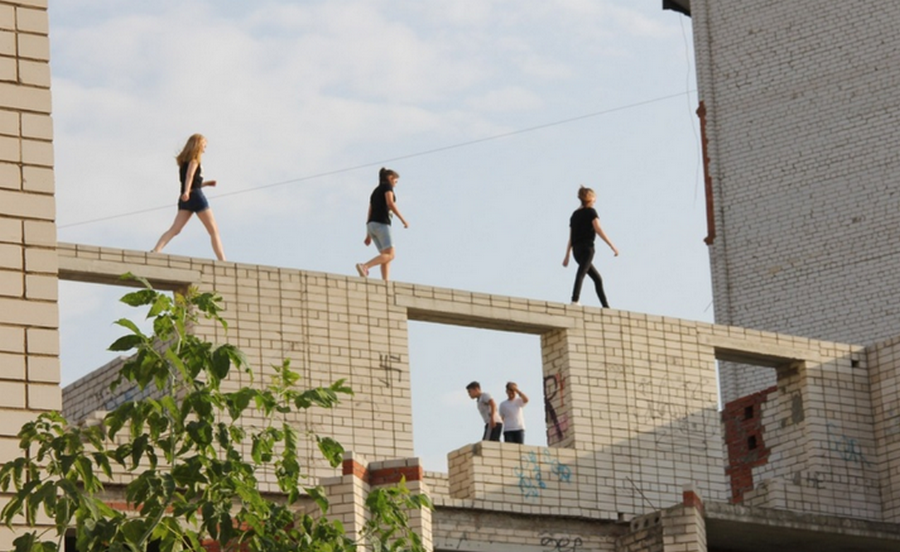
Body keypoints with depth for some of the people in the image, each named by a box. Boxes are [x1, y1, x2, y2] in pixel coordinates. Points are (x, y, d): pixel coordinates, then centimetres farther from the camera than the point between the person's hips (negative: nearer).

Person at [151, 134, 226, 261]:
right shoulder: (194, 159, -1)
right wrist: (187, 191, -32)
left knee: (175, 230, -6)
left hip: (185, 200, 7)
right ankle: (222, 262, -8)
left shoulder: (184, 161, 23)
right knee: (214, 231, -2)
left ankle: (156, 251, -27)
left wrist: (205, 183, 24)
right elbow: (190, 175, -18)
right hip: (195, 196, -7)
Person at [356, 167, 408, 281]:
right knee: (390, 255, -14)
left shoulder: (375, 192, 26)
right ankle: (364, 266, -33)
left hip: (372, 225, 8)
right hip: (381, 223, -8)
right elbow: (390, 203, -13)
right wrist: (403, 219, -12)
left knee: (386, 256, 3)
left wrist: (368, 236, 19)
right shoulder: (387, 186, 4)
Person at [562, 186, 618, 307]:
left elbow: (571, 238, 20)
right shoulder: (590, 212, 2)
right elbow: (598, 230, -10)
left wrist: (567, 256, 20)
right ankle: (575, 299, -44)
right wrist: (612, 246, -12)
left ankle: (605, 306, 11)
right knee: (582, 272, -25)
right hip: (587, 247, -7)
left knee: (597, 278, 14)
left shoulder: (575, 214, 21)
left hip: (576, 250, 7)